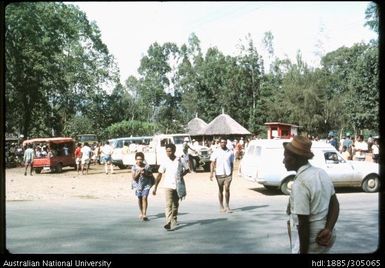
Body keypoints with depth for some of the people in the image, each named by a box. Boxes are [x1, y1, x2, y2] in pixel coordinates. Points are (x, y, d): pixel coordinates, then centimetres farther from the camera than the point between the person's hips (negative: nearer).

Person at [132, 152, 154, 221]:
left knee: (144, 198, -13)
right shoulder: (134, 167, -8)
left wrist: (145, 174, -20)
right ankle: (141, 213, 32)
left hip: (146, 184, -2)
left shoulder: (147, 166, -9)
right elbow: (134, 178, -13)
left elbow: (151, 175, -3)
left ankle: (144, 214, -13)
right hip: (138, 185, 2)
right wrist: (139, 172, -26)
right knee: (139, 198, 12)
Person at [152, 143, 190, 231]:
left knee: (175, 204, 14)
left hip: (178, 186, 2)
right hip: (168, 185, -1)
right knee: (168, 204, -13)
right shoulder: (164, 162, -1)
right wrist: (155, 187, -2)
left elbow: (187, 169, 11)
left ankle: (174, 220, 32)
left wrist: (181, 175, -7)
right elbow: (159, 175, 2)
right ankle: (169, 223, -21)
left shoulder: (181, 160, -1)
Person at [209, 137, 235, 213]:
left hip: (228, 174, 0)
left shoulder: (230, 152, 6)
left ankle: (227, 206, -2)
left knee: (227, 189, -9)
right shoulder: (216, 152, 1)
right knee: (220, 190, 9)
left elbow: (232, 163, 13)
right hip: (219, 173, 0)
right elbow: (212, 163, -2)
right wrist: (211, 173, -12)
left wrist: (231, 173, 13)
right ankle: (221, 206, 19)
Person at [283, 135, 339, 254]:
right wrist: (328, 229, -6)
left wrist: (303, 251, -14)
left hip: (309, 241, -8)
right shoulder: (322, 173, 2)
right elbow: (335, 204, 5)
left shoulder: (300, 184, -23)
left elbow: (303, 224, -22)